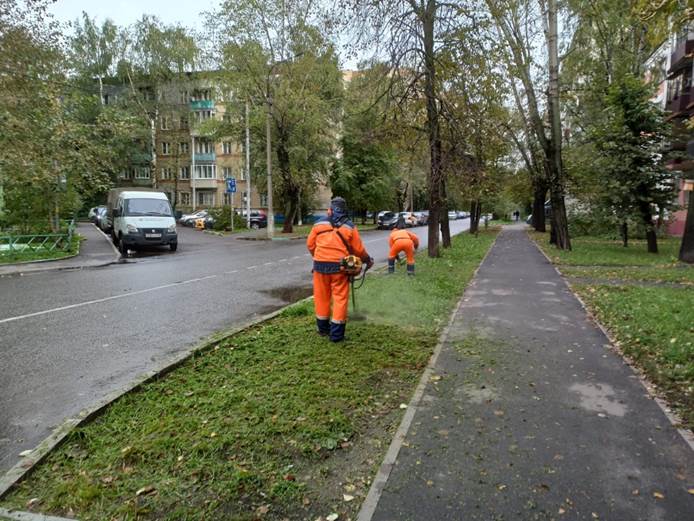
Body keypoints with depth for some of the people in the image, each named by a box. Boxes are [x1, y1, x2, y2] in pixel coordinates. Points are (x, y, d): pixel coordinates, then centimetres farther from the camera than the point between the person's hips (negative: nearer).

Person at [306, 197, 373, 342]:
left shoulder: (319, 224, 4)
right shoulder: (350, 227, 1)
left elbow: (310, 244, 7)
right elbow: (358, 249, 1)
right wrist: (367, 260, 20)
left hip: (320, 265, 2)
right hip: (339, 266, -2)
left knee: (322, 297, 14)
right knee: (340, 298, 5)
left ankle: (323, 329, 27)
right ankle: (336, 334, 4)